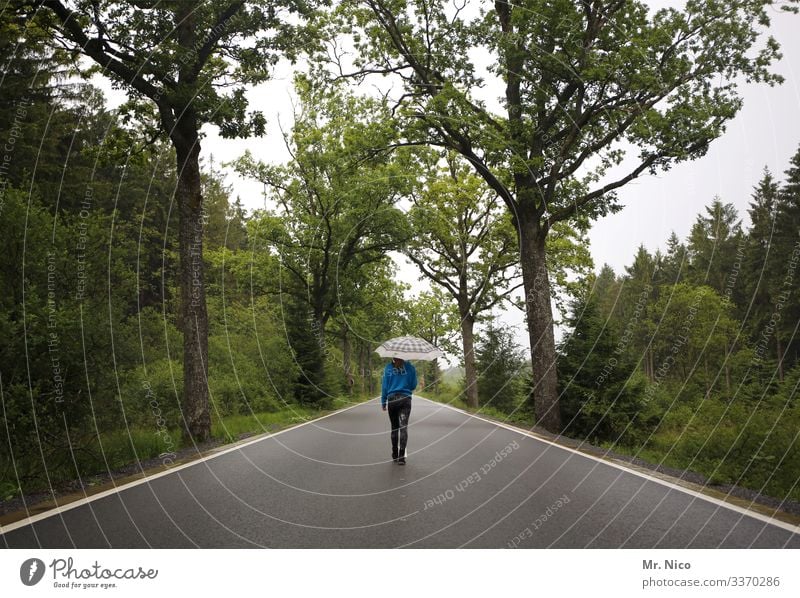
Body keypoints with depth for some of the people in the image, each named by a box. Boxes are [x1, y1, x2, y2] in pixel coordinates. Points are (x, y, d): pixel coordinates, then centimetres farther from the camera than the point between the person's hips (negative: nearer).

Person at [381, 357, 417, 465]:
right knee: (403, 427, -4)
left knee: (394, 428, 13)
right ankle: (401, 457, -13)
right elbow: (413, 385, 4)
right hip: (405, 399, -1)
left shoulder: (388, 367, 0)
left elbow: (384, 385, 1)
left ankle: (395, 455, 19)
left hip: (392, 399, 1)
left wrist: (383, 402, 7)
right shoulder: (409, 367, 0)